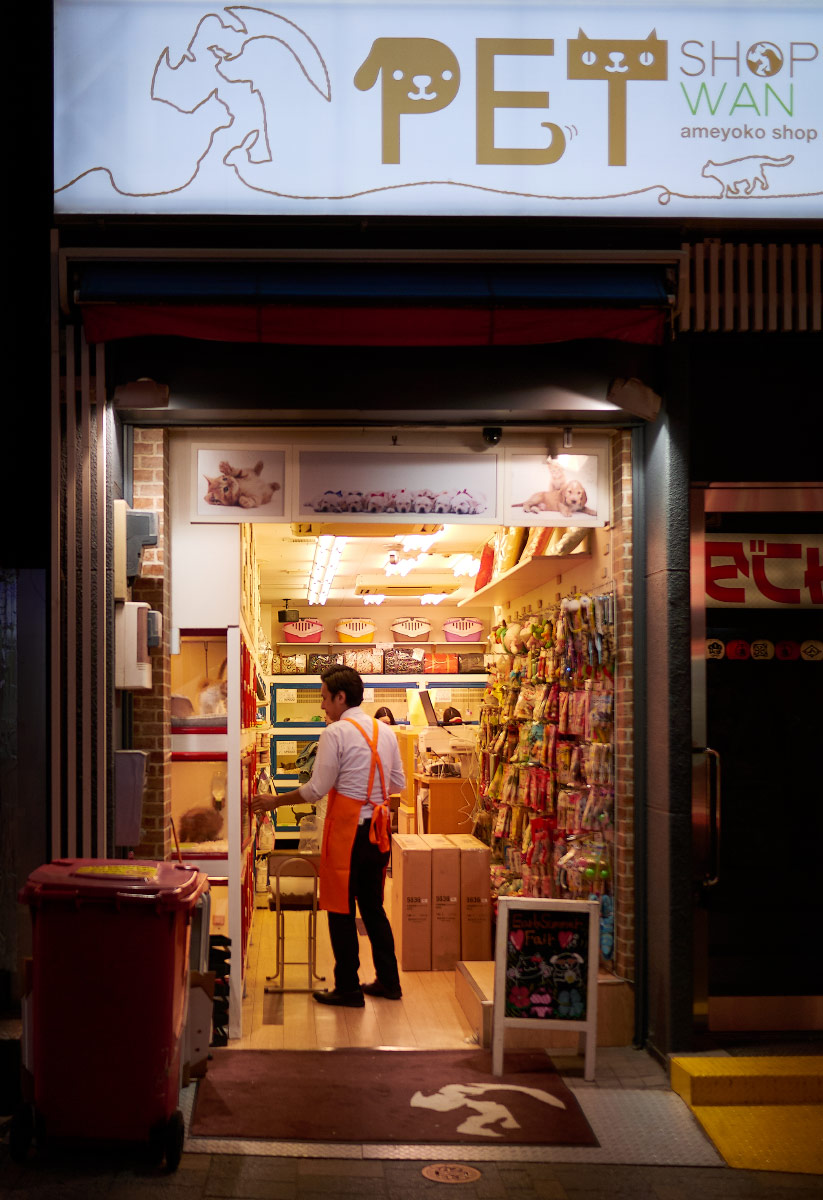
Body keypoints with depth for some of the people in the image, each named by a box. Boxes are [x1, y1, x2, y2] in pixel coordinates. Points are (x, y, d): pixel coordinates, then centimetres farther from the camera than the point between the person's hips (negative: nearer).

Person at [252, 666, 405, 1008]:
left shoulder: (336, 732, -11)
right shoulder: (385, 731, 9)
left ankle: (348, 989, 7)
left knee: (341, 909, 3)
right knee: (373, 906, 17)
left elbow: (316, 789, -11)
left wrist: (274, 802, 0)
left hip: (347, 828, -7)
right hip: (378, 828, 7)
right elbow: (399, 783, 13)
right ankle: (388, 981, 21)